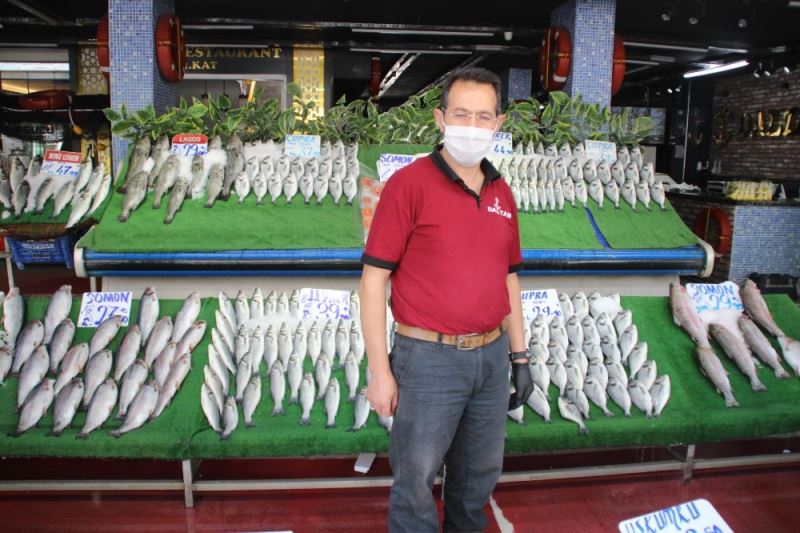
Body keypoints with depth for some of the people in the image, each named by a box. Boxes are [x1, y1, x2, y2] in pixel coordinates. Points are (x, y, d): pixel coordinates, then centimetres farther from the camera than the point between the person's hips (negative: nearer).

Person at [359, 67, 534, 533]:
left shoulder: (502, 193, 7)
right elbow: (373, 280, -12)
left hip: (491, 355, 6)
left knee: (480, 475, 21)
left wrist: (520, 355, 13)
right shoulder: (409, 184, -11)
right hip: (429, 358, -5)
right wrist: (380, 371, -13)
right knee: (416, 482, 9)